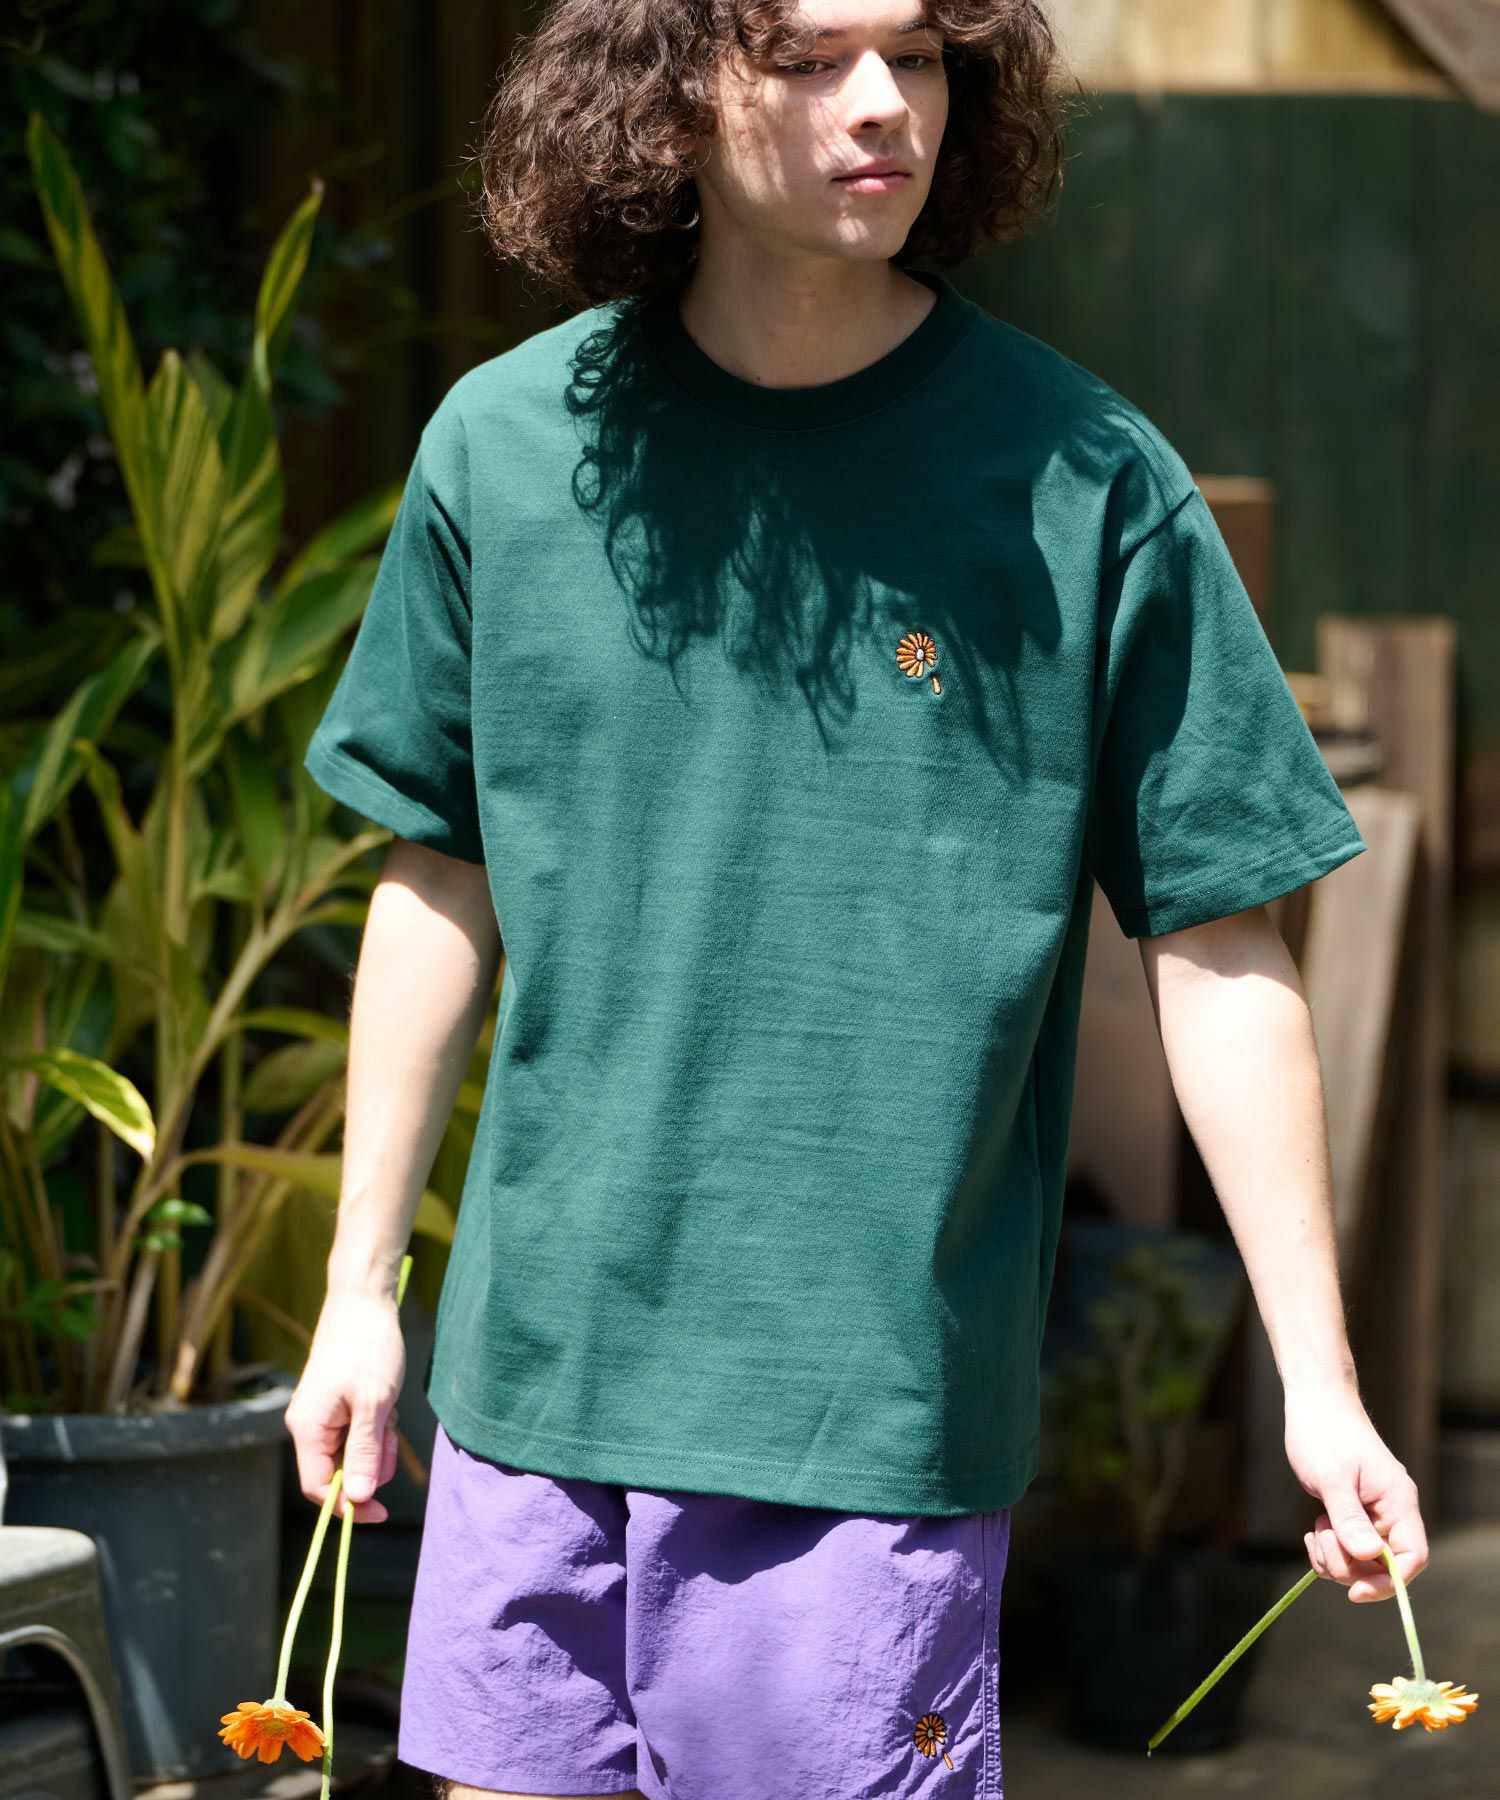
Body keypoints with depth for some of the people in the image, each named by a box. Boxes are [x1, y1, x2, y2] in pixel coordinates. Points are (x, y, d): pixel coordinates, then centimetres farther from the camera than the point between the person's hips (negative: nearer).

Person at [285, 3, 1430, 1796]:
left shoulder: (1084, 478, -6)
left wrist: (1319, 1382, -6)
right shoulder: (509, 445, 2)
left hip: (881, 1399, -3)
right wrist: (359, 1289, 14)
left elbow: (1215, 942, -3)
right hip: (535, 1378, 3)